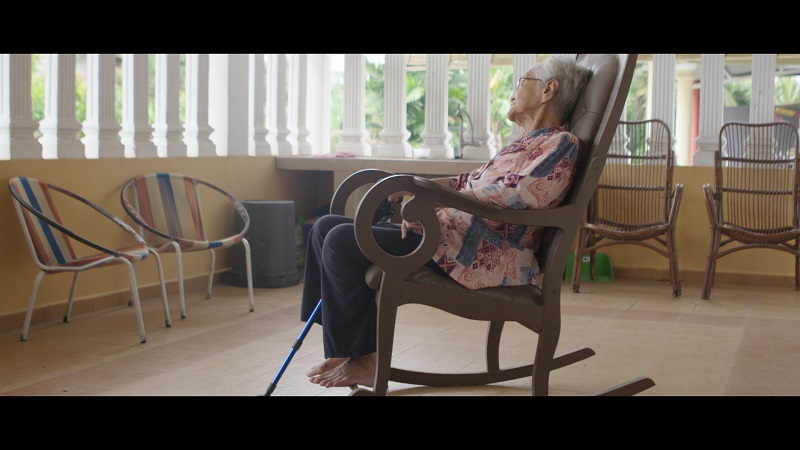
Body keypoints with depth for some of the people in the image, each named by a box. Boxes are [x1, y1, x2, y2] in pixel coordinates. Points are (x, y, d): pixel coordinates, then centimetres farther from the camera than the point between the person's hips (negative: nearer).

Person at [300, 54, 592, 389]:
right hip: (453, 233, 11)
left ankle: (362, 360, -9)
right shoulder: (526, 141, 27)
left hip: (487, 254, -11)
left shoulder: (561, 143, -4)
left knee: (343, 242, -21)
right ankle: (343, 350, 2)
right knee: (326, 227, 4)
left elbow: (519, 192, -19)